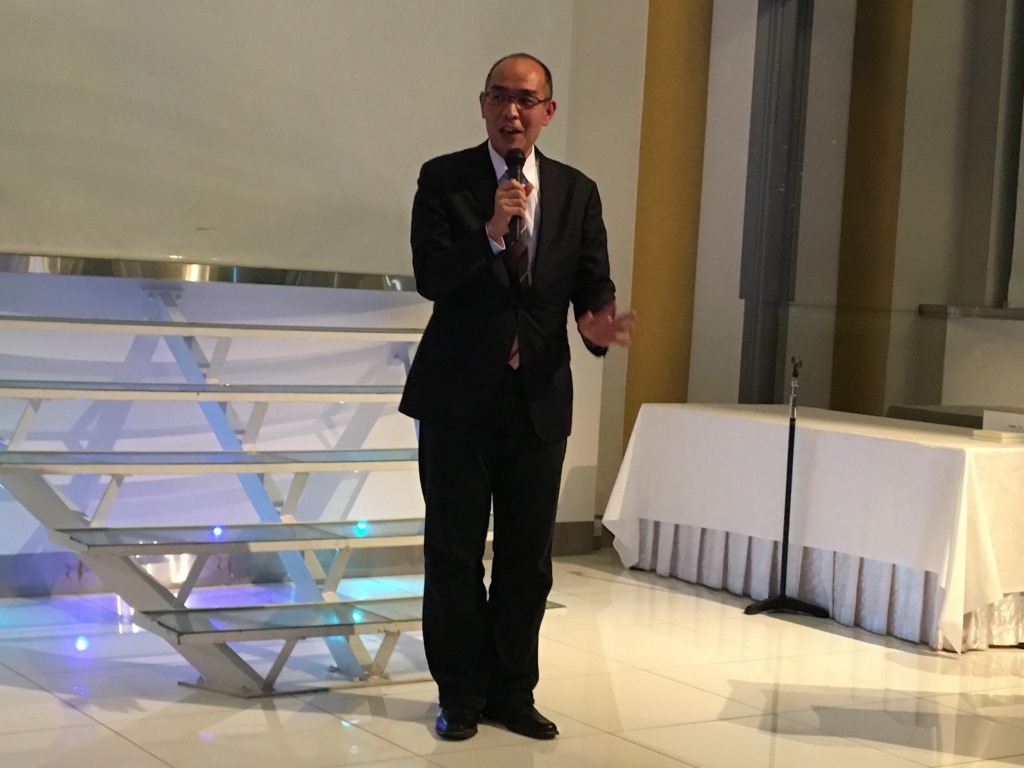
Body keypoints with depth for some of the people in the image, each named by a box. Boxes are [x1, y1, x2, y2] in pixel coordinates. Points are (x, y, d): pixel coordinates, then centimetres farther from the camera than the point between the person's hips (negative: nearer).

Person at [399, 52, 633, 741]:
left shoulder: (577, 192, 6)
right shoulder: (444, 178, -3)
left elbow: (593, 283, 4)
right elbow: (429, 277, -12)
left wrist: (597, 323, -18)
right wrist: (491, 233, -26)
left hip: (540, 397, 3)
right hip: (459, 394, -2)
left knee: (528, 555, 9)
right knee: (455, 552, 5)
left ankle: (512, 692, 21)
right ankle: (461, 695, 18)